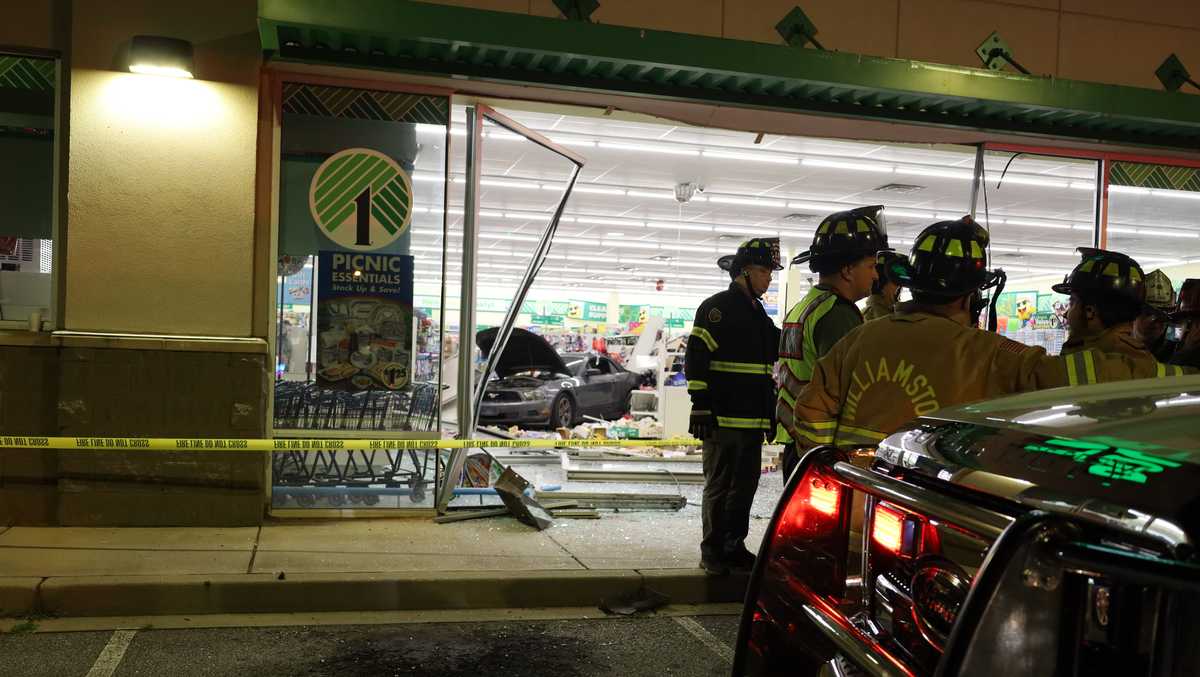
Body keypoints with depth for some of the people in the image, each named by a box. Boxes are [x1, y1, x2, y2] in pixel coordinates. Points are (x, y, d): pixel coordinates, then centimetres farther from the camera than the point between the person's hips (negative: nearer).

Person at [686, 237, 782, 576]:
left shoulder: (759, 314, 18)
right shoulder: (717, 307, -7)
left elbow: (774, 351, 27)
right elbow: (695, 358, -13)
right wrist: (701, 405, -17)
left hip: (753, 420, 8)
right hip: (723, 418, -8)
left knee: (745, 485, 13)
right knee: (719, 486, -2)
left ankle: (734, 547, 23)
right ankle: (711, 552, 7)